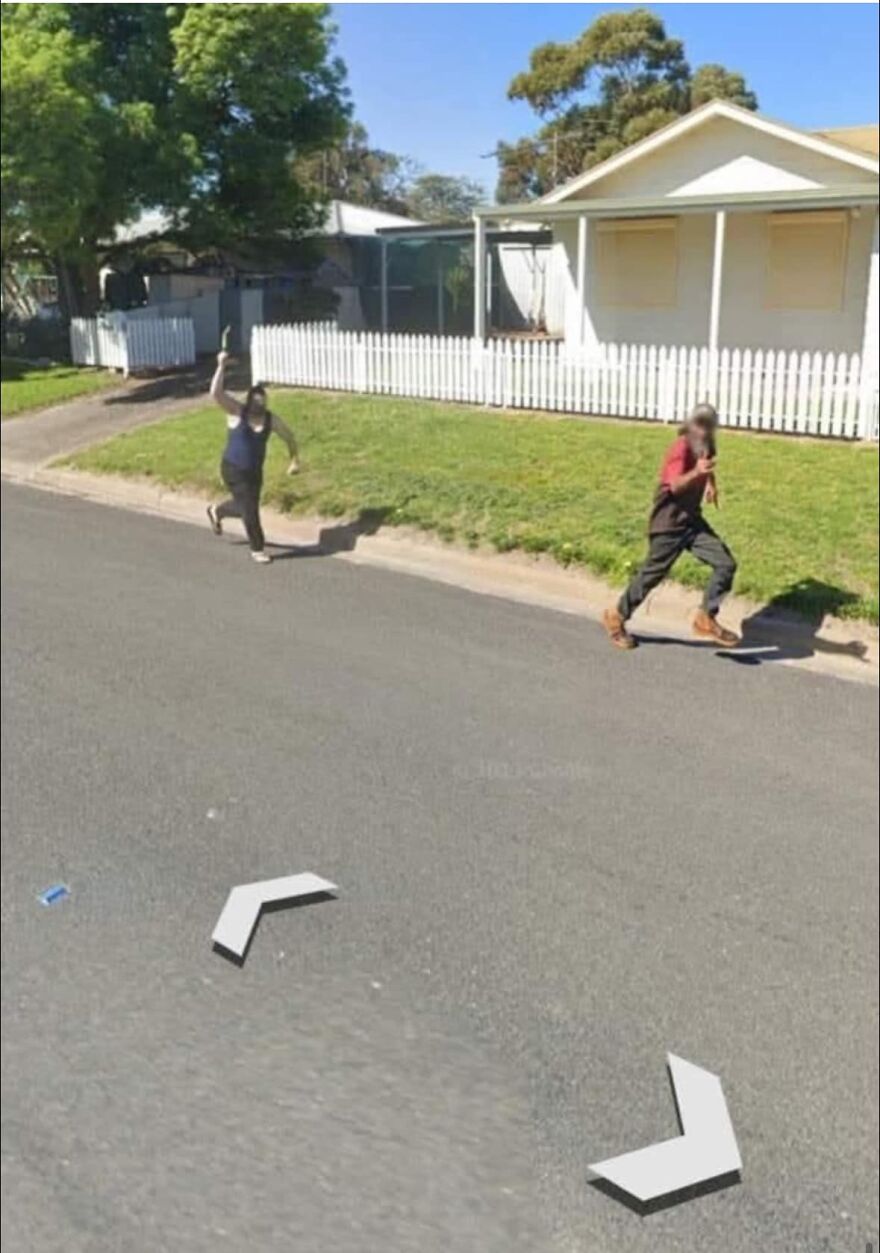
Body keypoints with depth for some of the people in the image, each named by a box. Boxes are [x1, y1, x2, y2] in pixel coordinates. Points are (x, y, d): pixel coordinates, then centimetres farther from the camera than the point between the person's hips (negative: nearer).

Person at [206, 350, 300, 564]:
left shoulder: (271, 419, -5)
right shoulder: (236, 412, -14)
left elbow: (289, 436, 9)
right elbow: (215, 393, -27)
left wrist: (294, 460, 3)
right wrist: (221, 366, -31)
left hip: (255, 471, 5)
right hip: (233, 470, -5)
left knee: (245, 506, 20)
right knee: (250, 509, -4)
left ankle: (217, 511, 52)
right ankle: (257, 549, 15)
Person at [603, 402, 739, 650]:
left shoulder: (705, 446, 6)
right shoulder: (681, 447, -19)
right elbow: (675, 485, -35)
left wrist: (710, 484, 18)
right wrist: (696, 472, -49)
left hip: (692, 520, 8)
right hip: (669, 523, -7)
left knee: (726, 564, -4)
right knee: (652, 574, 2)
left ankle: (706, 619, 6)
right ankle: (616, 617, 22)